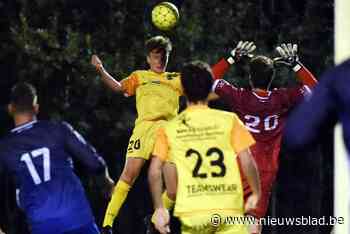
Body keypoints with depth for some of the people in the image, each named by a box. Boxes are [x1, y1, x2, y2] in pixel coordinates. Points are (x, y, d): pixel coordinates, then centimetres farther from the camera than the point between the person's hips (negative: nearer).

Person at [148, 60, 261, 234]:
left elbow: (154, 170, 0)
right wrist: (256, 194, 12)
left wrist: (159, 208, 7)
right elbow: (247, 162, -2)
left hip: (192, 213, 1)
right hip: (229, 209, -1)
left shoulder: (169, 128, 5)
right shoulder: (229, 120, 2)